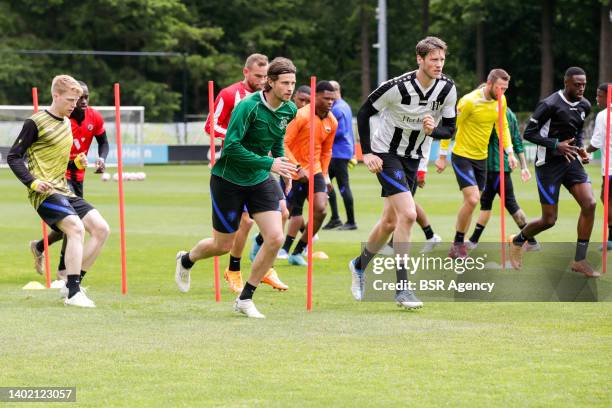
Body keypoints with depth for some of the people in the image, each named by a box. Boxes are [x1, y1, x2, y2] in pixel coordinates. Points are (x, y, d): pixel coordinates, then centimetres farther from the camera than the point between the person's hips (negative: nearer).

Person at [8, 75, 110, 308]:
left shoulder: (66, 123, 17)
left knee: (101, 229, -3)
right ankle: (73, 293, -28)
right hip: (44, 193, -8)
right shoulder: (36, 123, -7)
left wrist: (77, 162, 7)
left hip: (63, 191, 9)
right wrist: (33, 182, -19)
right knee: (76, 227, -27)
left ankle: (73, 285, 3)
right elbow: (13, 157, -6)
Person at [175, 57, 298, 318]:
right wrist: (269, 164, -31)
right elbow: (231, 147, -29)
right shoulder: (248, 106, -25)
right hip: (228, 179, -6)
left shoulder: (289, 110, -3)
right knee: (223, 245, 7)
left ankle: (245, 299, 3)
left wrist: (284, 170, 15)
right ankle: (186, 260, 43)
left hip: (260, 180, 6)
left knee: (275, 238, -12)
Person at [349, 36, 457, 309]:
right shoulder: (397, 87, -23)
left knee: (390, 221, 17)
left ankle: (359, 265, 43)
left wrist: (432, 130, -22)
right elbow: (364, 113, -11)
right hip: (386, 154, -7)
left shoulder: (447, 89, -8)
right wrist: (366, 153, -15)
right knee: (408, 214, -22)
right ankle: (402, 289, -19)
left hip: (413, 158, 7)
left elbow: (449, 129, 0)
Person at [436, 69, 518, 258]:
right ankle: (458, 243, -2)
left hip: (481, 157, 7)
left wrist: (509, 152, 3)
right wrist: (442, 156, -10)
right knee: (472, 199, -18)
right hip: (462, 156, -7)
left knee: (472, 203, 9)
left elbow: (503, 126, 14)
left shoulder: (500, 101, 0)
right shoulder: (469, 101, -20)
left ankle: (456, 248, 19)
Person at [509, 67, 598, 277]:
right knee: (549, 220, -3)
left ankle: (580, 260, -4)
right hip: (549, 164, -6)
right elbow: (528, 133, -16)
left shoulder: (584, 106, 4)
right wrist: (556, 145, -25)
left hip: (570, 160, 6)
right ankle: (517, 241, 29)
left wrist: (580, 148, 2)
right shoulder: (550, 105, -18)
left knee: (589, 204, -14)